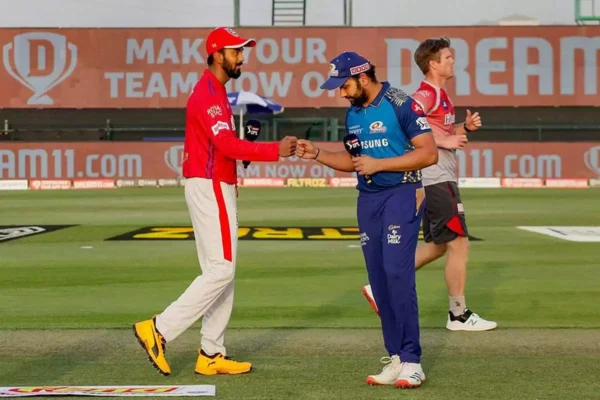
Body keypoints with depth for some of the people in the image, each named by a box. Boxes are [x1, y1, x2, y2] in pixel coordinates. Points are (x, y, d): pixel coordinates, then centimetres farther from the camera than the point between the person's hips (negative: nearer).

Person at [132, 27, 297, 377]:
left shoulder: (216, 92, 19)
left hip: (218, 187, 11)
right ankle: (159, 330, -10)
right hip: (210, 188, -11)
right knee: (221, 270, -11)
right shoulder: (207, 93, -15)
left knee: (220, 272, 10)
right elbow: (226, 144, -26)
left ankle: (212, 355, 12)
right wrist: (275, 151, -28)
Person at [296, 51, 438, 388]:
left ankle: (411, 361, -11)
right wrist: (317, 153, 6)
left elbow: (429, 154, -16)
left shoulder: (401, 105, -11)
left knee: (397, 273, -15)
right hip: (368, 199, 7)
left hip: (401, 195, -7)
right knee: (379, 279, 5)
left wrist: (378, 164, -18)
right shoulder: (353, 113, 11)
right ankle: (395, 359, 10)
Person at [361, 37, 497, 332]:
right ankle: (459, 315, 2)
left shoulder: (441, 94, 17)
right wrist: (444, 141, -26)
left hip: (440, 178, 10)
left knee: (438, 245, 16)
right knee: (459, 244, -5)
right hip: (436, 178, -10)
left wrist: (466, 127, 10)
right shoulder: (427, 94, -14)